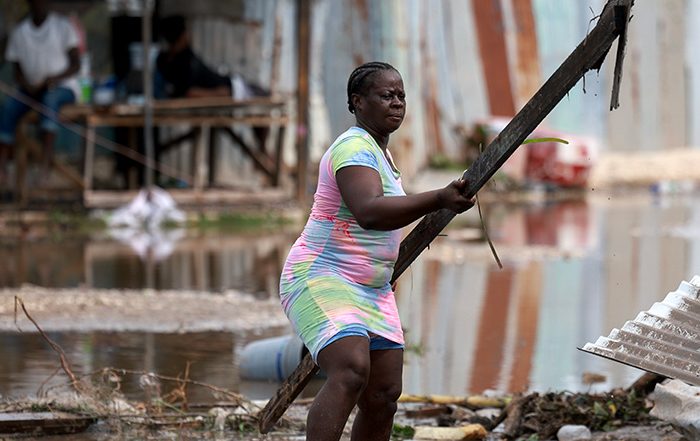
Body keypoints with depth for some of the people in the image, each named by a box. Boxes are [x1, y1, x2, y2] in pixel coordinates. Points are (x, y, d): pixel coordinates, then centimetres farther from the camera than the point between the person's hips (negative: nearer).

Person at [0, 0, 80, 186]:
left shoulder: (62, 26, -2)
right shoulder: (19, 32, 7)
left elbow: (75, 64, -5)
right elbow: (17, 70, 9)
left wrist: (55, 78, -23)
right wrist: (26, 86, -14)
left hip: (62, 87, -3)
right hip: (32, 90, 3)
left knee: (49, 100, -39)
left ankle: (45, 167, -50)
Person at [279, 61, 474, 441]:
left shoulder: (377, 150, 17)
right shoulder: (354, 148, -15)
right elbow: (369, 212, -35)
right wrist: (439, 200, -43)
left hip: (371, 291, 10)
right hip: (320, 281, -10)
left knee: (384, 395, 3)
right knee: (351, 373, -30)